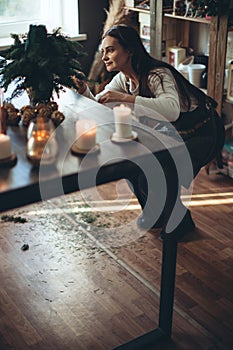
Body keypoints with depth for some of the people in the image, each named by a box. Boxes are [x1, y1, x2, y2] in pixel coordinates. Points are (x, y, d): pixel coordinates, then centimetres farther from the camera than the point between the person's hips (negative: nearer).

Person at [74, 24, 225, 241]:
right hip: (173, 132, 8)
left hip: (203, 134, -8)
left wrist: (124, 98, -49)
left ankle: (181, 222, 9)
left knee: (154, 180, -21)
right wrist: (83, 90, -23)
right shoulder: (124, 78, -3)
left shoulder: (158, 75, -29)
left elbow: (172, 110, -48)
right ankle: (156, 215, 20)